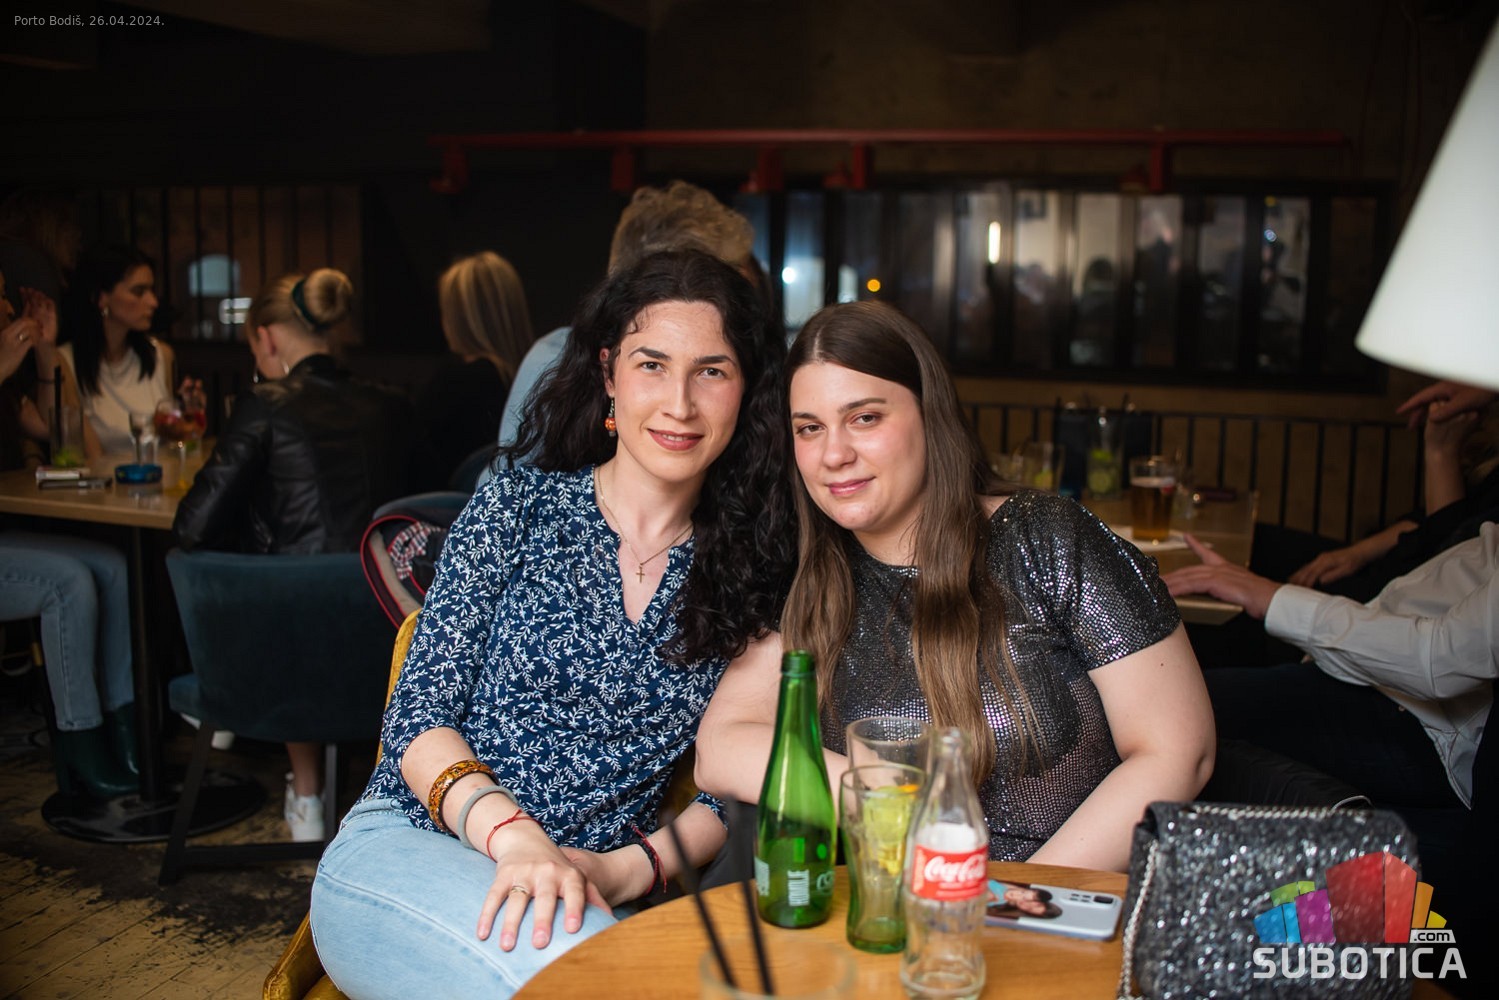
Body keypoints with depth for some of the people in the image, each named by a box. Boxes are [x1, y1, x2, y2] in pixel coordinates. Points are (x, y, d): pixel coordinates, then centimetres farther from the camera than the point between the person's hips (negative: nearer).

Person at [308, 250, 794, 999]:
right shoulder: (520, 507, 0)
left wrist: (629, 867, -13)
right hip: (402, 851, -2)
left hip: (581, 896, 2)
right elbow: (418, 716, -4)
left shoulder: (747, 569, 5)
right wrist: (513, 837, -22)